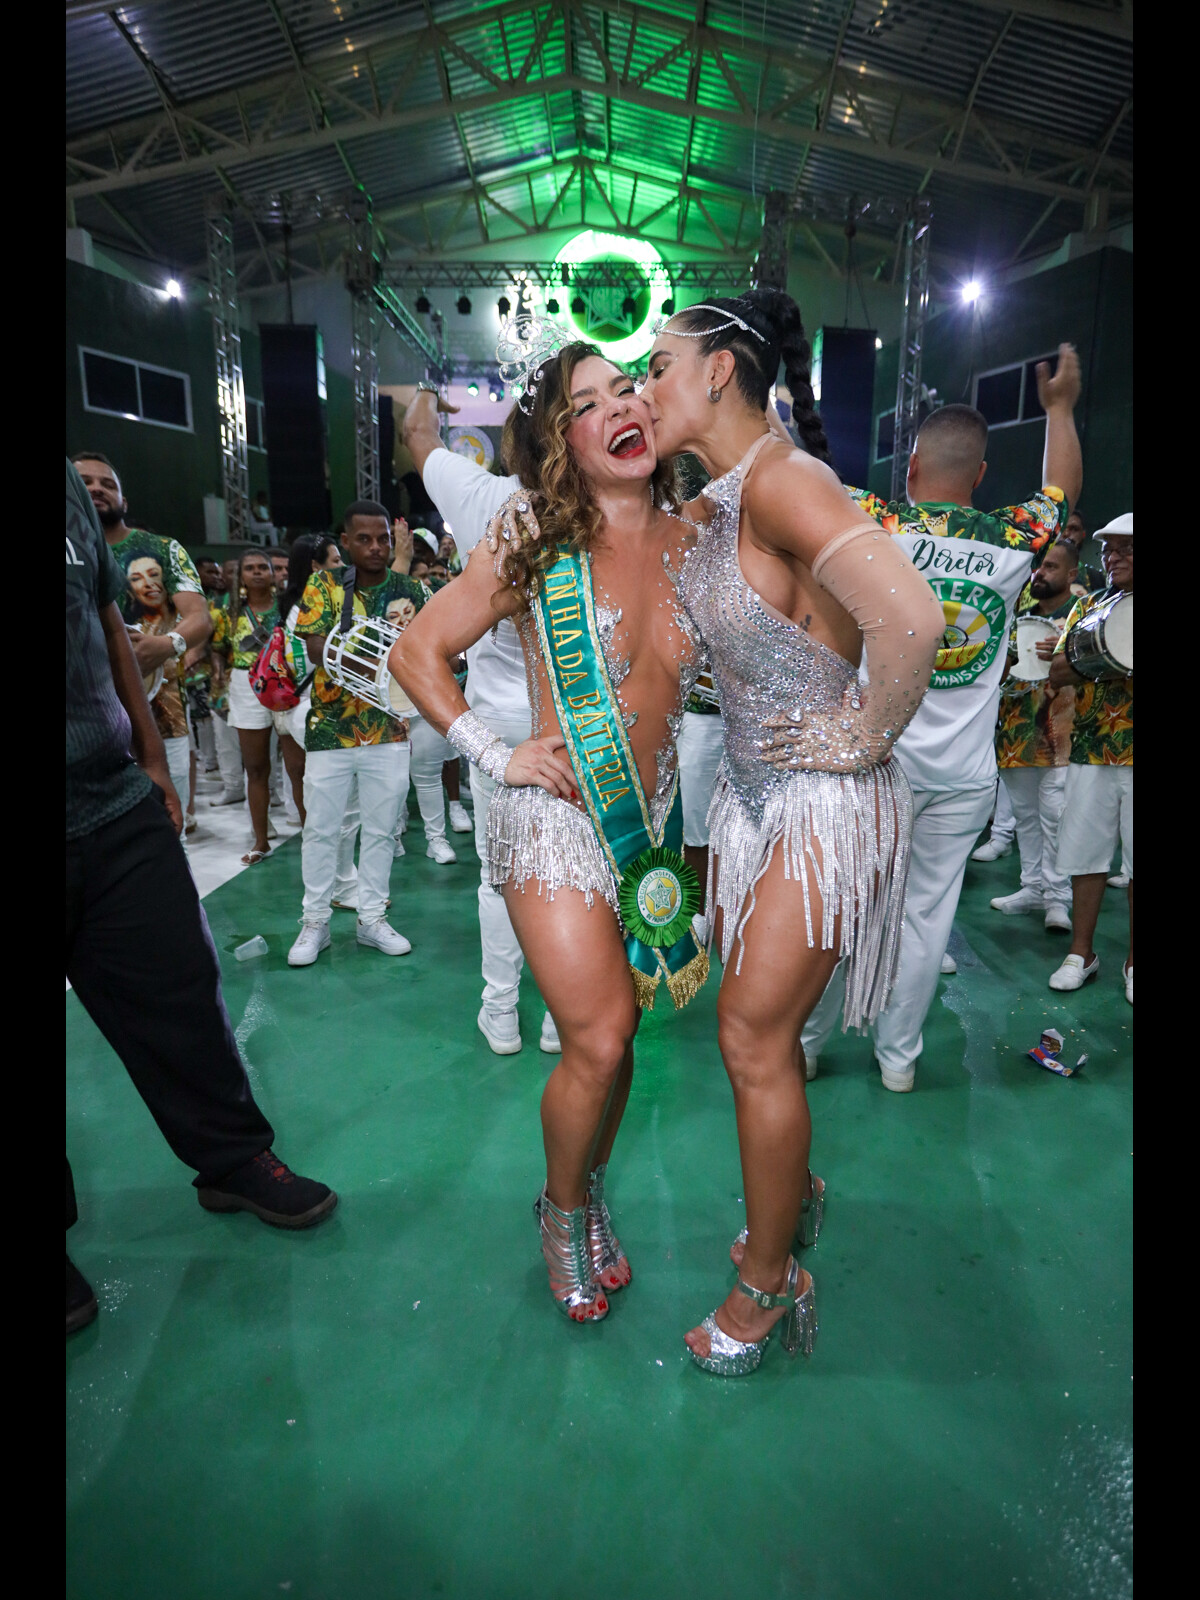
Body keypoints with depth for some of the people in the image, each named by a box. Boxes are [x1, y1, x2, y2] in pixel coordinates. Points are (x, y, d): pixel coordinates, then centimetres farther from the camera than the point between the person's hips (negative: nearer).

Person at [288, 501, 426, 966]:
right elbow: (316, 647, -10)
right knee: (320, 827, 6)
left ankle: (372, 918, 22)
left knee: (381, 828, 8)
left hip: (390, 730, 1)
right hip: (330, 727, -1)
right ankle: (315, 922, 20)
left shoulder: (410, 590, 5)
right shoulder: (323, 585, 1)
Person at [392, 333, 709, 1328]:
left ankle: (591, 1196, 39)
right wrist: (498, 756, -7)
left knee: (614, 1034, 12)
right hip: (556, 812, -3)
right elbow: (418, 654, -1)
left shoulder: (695, 546, 2)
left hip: (655, 819, 4)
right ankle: (563, 1209, 23)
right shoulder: (538, 546, -6)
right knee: (597, 1042, -8)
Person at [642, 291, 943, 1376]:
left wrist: (865, 738, -19)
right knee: (757, 1022, 19)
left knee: (754, 1040, 0)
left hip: (823, 801, -9)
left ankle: (767, 1286, 23)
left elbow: (910, 617, -33)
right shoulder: (715, 502, 9)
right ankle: (793, 1189, 45)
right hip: (755, 788, 9)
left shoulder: (781, 479, -20)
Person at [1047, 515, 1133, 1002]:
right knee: (1086, 852, 6)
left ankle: (1133, 962, 17)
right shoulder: (1088, 606, 13)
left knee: (1135, 859, 3)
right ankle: (1081, 952, 19)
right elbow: (1056, 672, 6)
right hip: (1091, 749, 3)